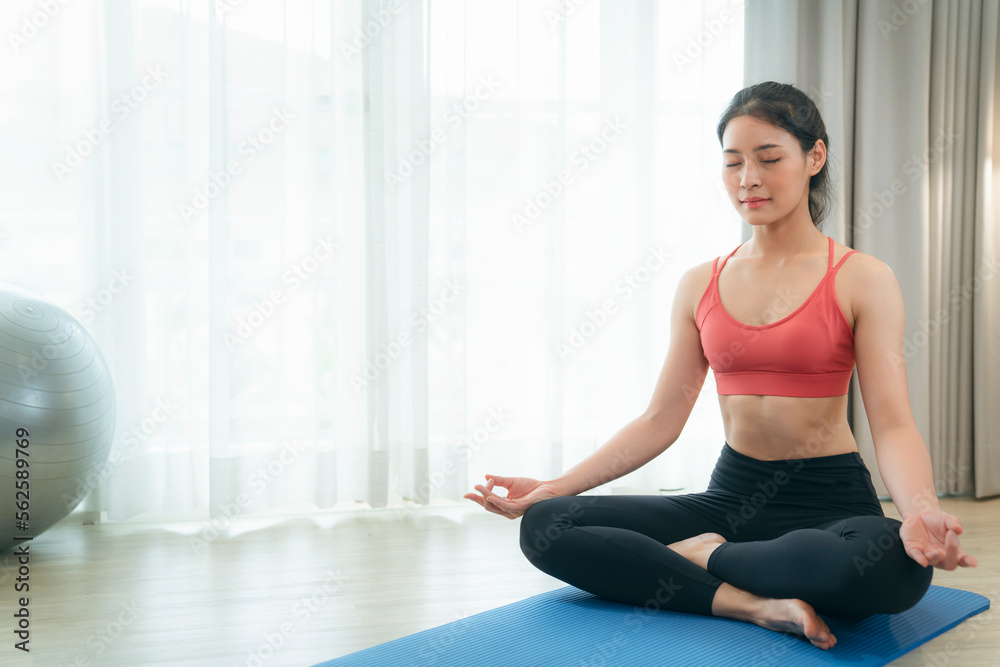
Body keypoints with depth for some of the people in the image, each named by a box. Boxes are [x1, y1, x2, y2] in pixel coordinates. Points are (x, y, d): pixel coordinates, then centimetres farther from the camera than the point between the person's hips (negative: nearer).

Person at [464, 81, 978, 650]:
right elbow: (660, 421, 7)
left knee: (896, 566, -40)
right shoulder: (700, 286, 8)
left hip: (828, 497, -3)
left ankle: (704, 556, -13)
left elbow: (893, 423, -10)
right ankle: (751, 602, -20)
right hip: (732, 493, 3)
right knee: (545, 527, -15)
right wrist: (552, 487, -2)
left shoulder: (862, 279, -3)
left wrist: (921, 513, -32)